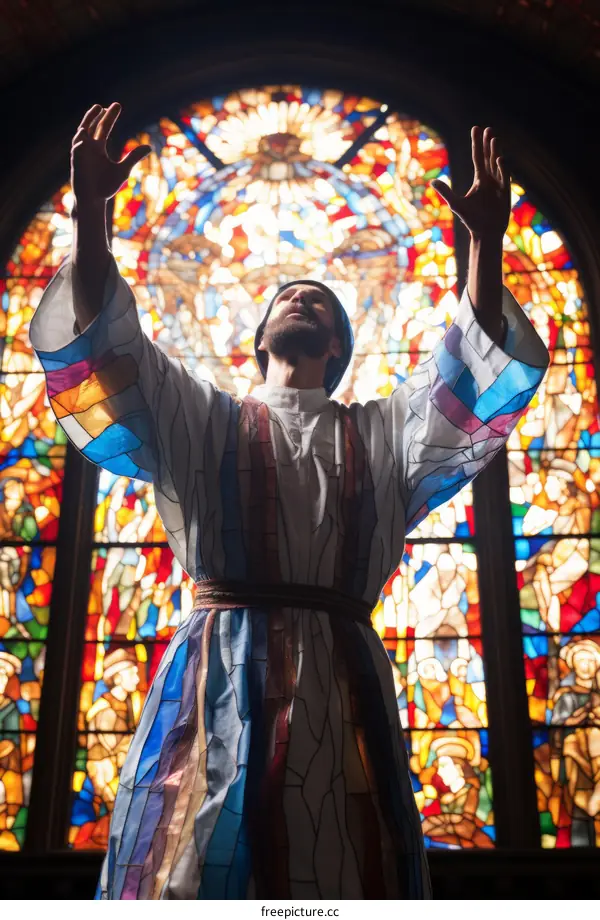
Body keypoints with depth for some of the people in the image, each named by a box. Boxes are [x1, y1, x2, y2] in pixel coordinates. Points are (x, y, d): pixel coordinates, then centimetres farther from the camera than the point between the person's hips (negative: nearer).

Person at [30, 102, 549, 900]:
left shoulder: (381, 434, 22)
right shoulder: (205, 419, 19)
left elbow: (478, 371, 11)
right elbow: (101, 344, 9)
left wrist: (486, 243, 1)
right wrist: (91, 211, -2)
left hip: (342, 681, 2)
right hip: (218, 677, -1)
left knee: (343, 873, 0)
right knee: (194, 869, -5)